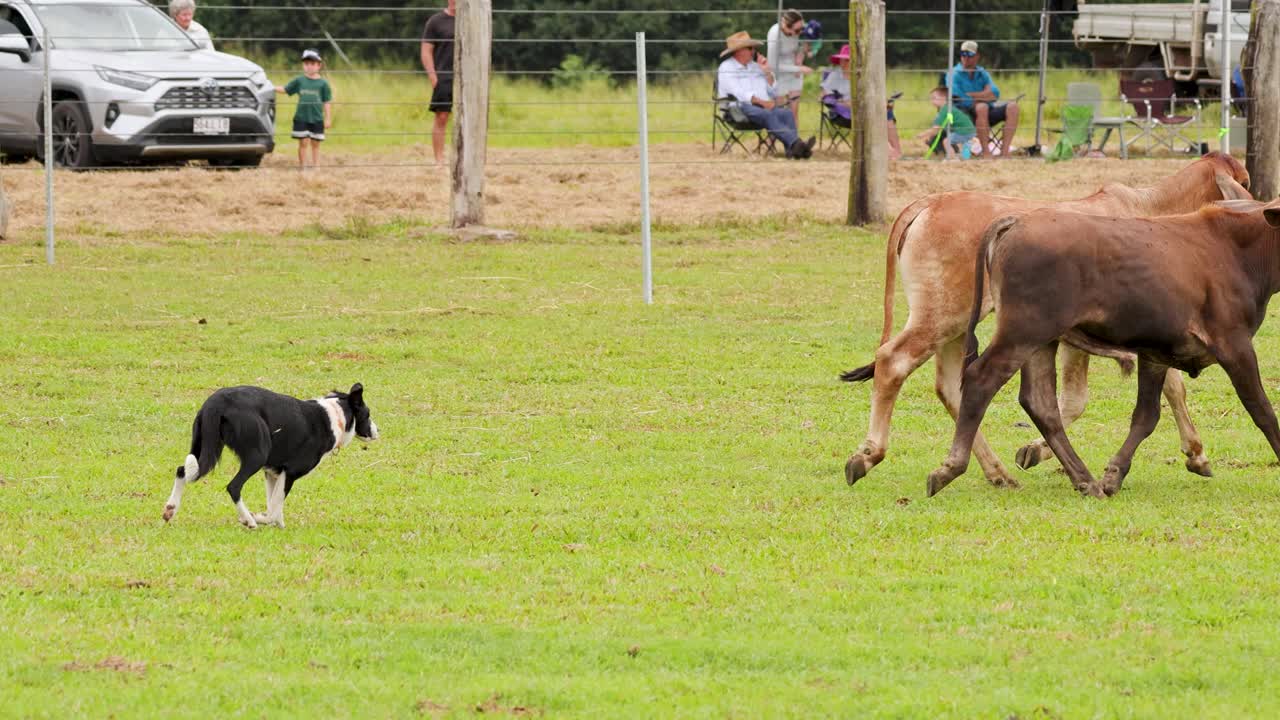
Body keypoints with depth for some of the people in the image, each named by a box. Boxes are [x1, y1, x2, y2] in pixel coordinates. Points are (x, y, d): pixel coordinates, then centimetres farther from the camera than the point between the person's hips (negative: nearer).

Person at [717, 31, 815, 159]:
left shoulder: (755, 66, 27)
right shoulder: (726, 68, 7)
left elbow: (771, 90, 25)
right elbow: (739, 93, -9)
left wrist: (767, 72, 12)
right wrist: (762, 102, -17)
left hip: (764, 106, 6)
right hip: (741, 108, -6)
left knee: (787, 113, -26)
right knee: (768, 115, -36)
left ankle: (793, 150, -48)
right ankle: (795, 143, -55)